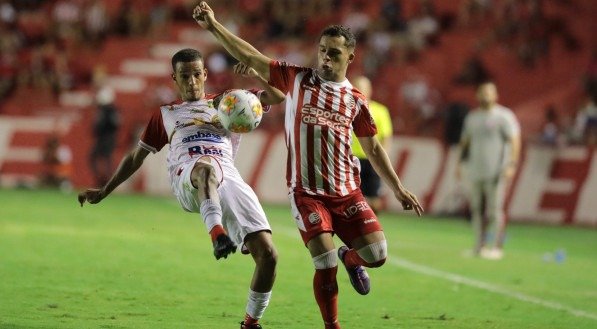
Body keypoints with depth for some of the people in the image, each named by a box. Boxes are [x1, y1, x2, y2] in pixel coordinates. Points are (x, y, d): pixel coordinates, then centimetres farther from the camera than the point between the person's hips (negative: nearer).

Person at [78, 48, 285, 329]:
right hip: (186, 178, -1)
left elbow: (278, 97, 23)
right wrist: (103, 192, 37)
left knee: (267, 253, -15)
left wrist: (255, 75, 4)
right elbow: (136, 156, 38)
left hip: (228, 179, 1)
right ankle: (217, 234, -67)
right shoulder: (165, 114, 32)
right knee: (206, 166, -44)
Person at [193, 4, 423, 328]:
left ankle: (350, 257, 28)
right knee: (326, 266, -12)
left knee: (376, 254, -9)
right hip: (306, 192, -2)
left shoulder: (355, 100, 8)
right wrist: (213, 26, -11)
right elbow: (251, 58, -2)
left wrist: (398, 188, 13)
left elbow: (373, 148, 16)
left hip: (346, 192, 3)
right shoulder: (296, 79, 3)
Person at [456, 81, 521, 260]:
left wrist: (511, 165, -17)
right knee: (476, 208, 5)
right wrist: (460, 162, 16)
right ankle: (480, 245, 14)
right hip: (475, 171, 6)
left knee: (494, 209, -9)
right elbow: (465, 141, 25)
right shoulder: (472, 117, 17)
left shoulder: (504, 116, -2)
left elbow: (514, 141, -7)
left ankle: (497, 247, -6)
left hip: (495, 172, -6)